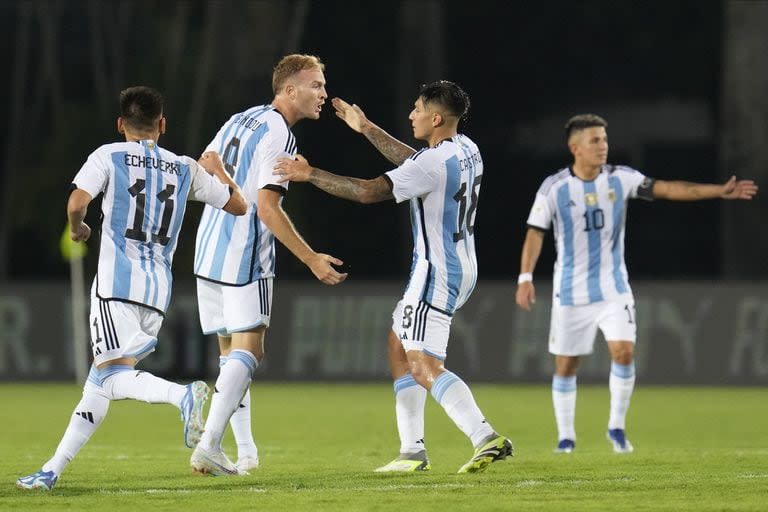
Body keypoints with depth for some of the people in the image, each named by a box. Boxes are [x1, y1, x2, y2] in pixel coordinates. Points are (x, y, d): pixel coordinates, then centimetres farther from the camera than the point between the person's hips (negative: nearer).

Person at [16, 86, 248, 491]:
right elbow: (238, 205, 19)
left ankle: (183, 395, -43)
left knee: (114, 376, -15)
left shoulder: (109, 156, 2)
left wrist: (77, 227, 10)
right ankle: (52, 470, 13)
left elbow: (77, 201, -12)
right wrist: (216, 168, 36)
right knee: (99, 381, 12)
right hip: (158, 291, 5)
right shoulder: (186, 169, 13)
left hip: (116, 283, -5)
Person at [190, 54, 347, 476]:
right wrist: (312, 260, -15)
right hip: (245, 257, -9)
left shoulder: (240, 120, 13)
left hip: (208, 251, 9)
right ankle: (208, 445, -22)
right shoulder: (279, 135, -12)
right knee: (247, 350, -10)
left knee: (232, 352, 12)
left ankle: (246, 452, 14)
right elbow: (268, 207, -18)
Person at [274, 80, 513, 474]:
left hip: (436, 273, -10)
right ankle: (413, 450, 16)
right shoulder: (465, 151, 7)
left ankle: (485, 438, -27)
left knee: (423, 366, -13)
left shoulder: (435, 163, -22)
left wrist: (310, 174, -16)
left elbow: (369, 191, -24)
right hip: (460, 266, 10)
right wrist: (367, 129, 31)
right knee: (399, 348, 18)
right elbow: (412, 161, 26)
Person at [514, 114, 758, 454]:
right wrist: (525, 278, -15)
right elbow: (535, 233, -6)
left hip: (613, 288, 1)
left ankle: (617, 426, 1)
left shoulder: (620, 179, -3)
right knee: (565, 364, 4)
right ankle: (565, 436, 20)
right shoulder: (554, 188, -8)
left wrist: (719, 192, -14)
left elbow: (668, 189, -7)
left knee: (624, 350, -16)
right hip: (570, 292, -1)